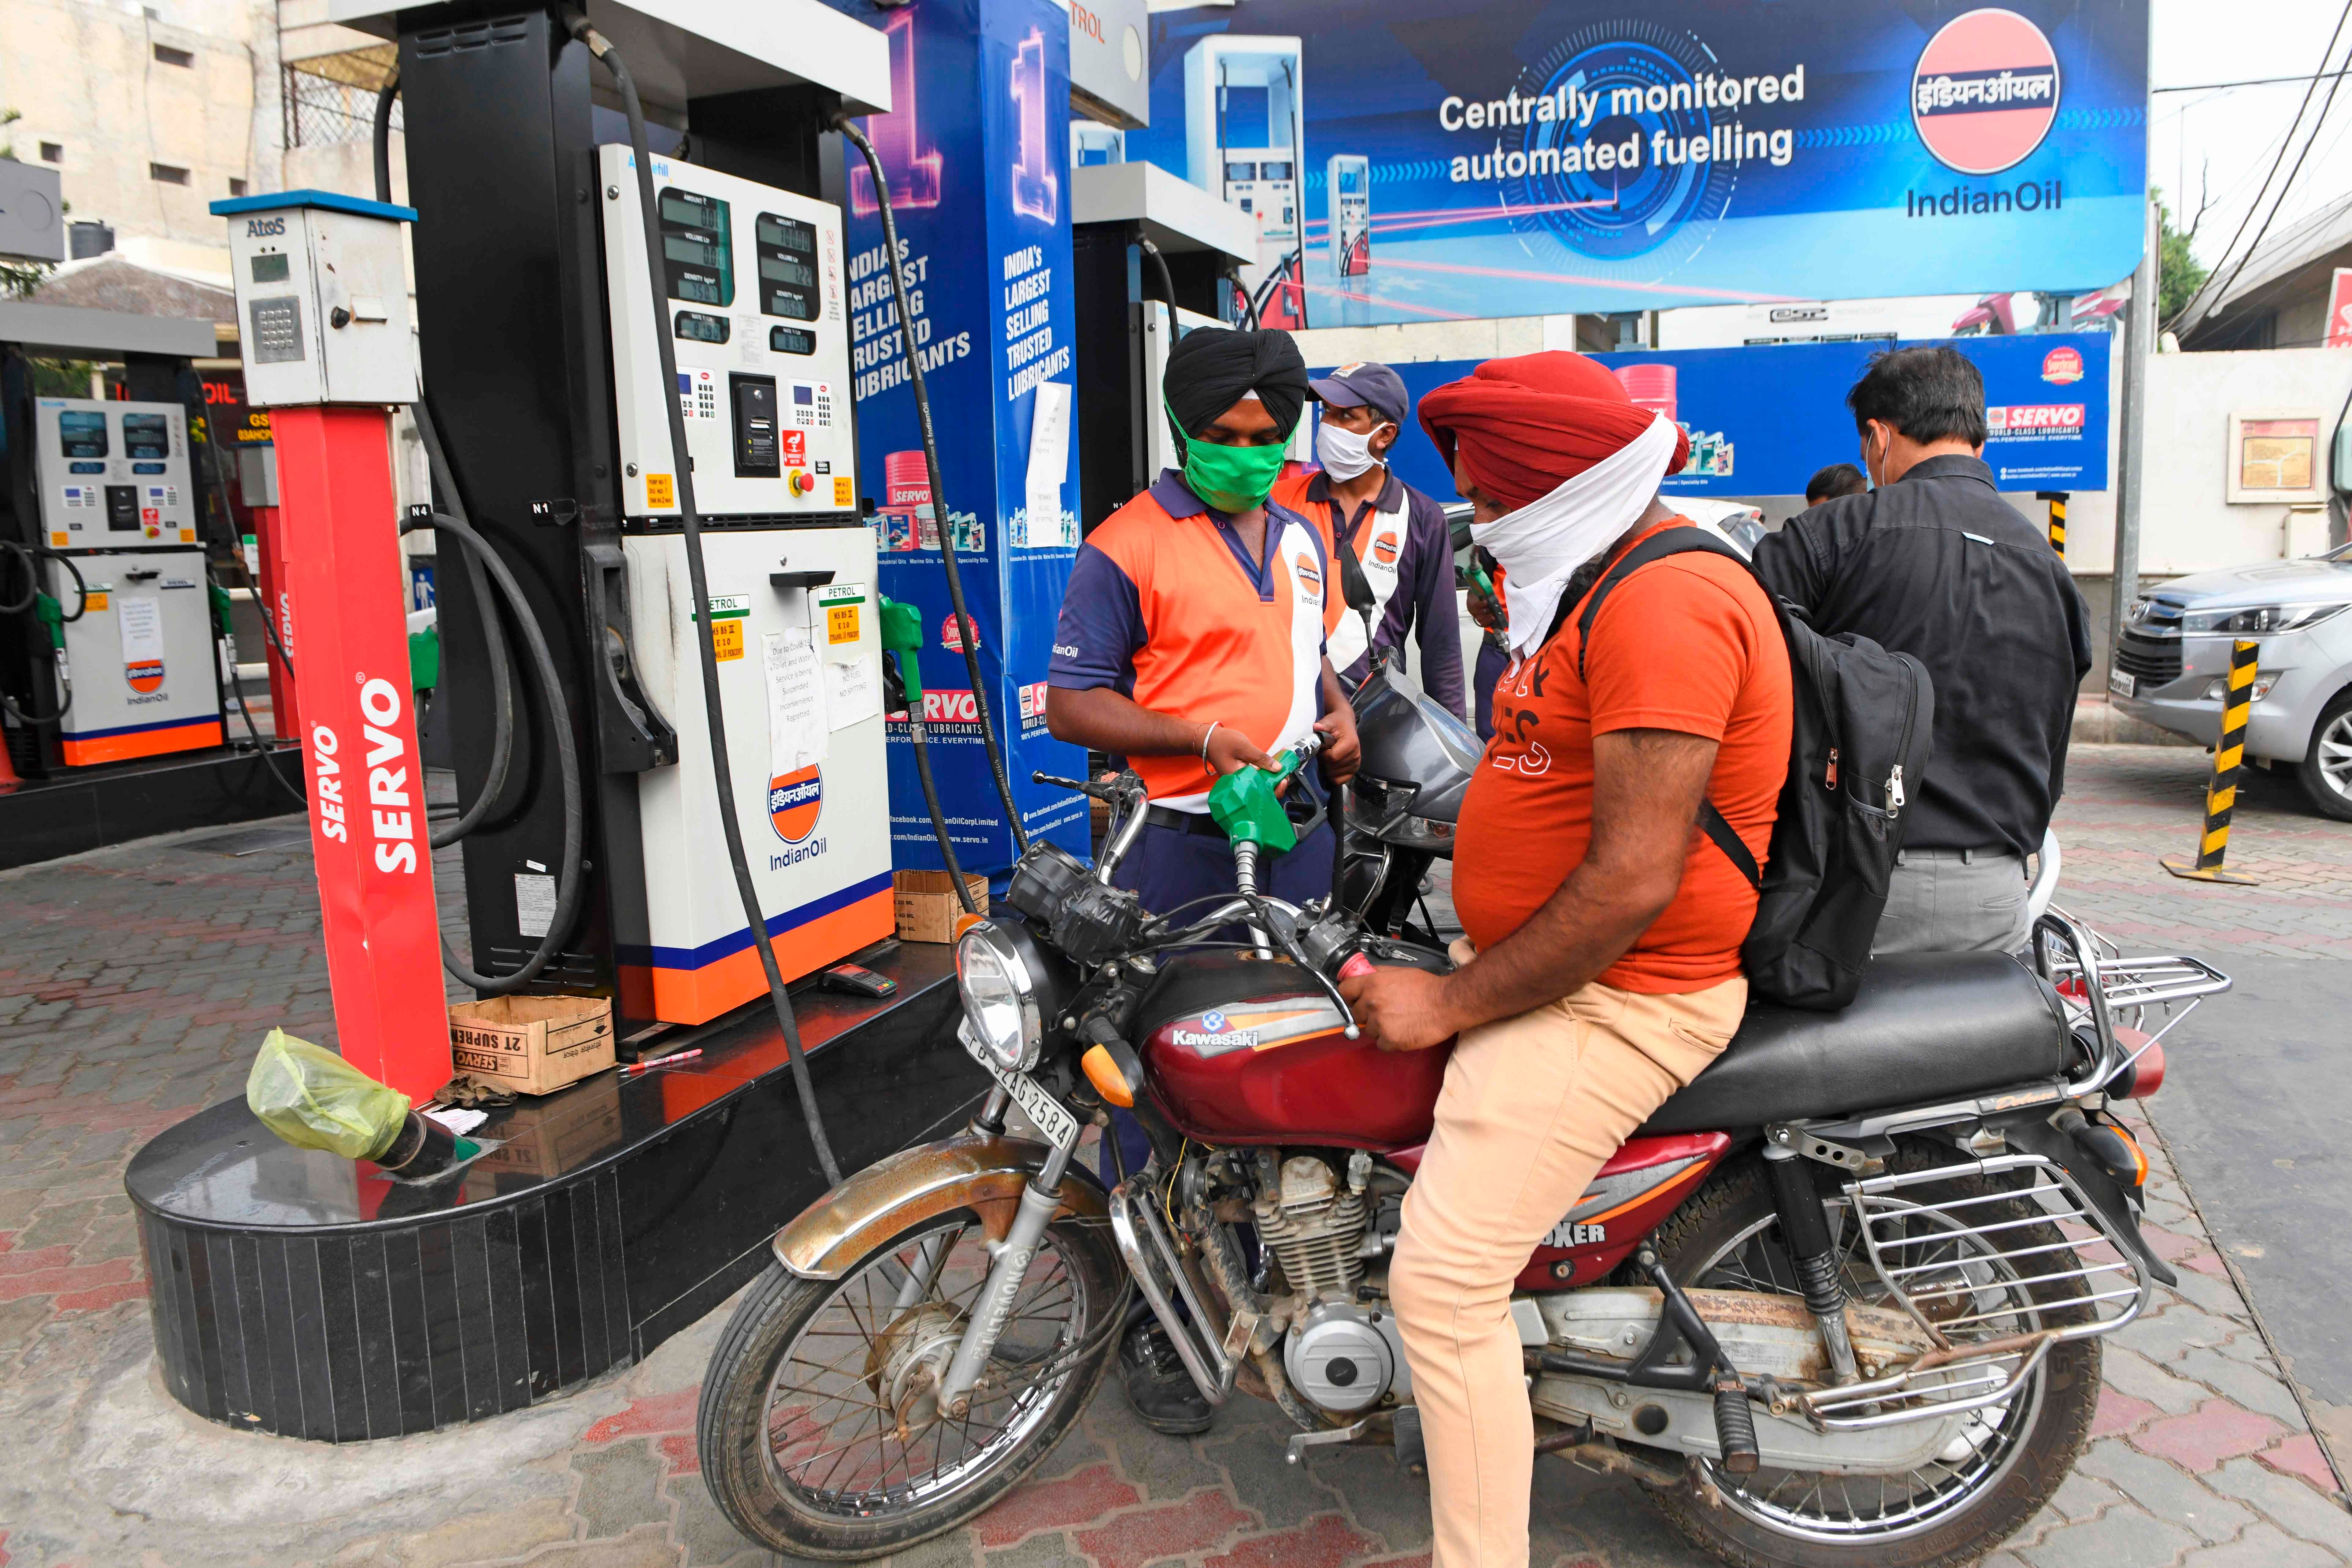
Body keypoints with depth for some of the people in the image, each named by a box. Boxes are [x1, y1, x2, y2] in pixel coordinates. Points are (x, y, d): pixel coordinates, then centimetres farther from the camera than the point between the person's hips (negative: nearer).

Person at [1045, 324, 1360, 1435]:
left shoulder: (1299, 535, 15)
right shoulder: (1126, 547, -8)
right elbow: (1070, 703, -10)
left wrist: (1338, 711, 9)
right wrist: (1203, 736, -21)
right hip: (1184, 843, -7)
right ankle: (1153, 1319, 12)